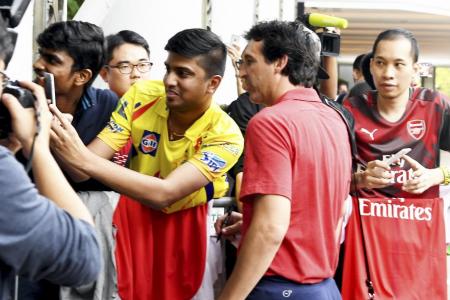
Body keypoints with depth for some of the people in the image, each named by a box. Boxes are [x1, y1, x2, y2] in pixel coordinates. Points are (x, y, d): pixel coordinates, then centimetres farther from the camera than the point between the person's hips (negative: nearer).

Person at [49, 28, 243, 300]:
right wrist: (54, 137, -42)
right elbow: (83, 170, -20)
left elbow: (163, 194, -38)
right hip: (134, 211, 2)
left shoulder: (225, 135, -26)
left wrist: (84, 159, -46)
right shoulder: (142, 95, -18)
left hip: (186, 223, -2)